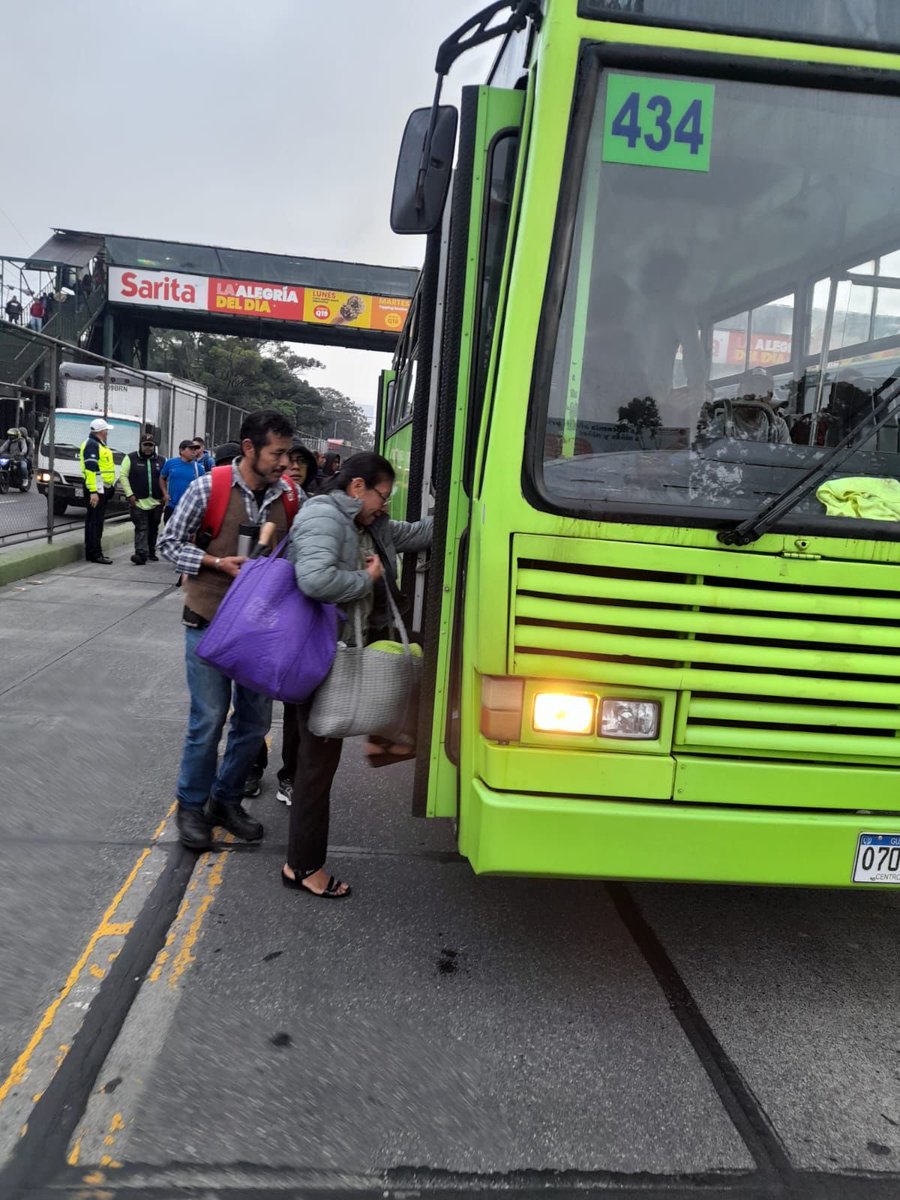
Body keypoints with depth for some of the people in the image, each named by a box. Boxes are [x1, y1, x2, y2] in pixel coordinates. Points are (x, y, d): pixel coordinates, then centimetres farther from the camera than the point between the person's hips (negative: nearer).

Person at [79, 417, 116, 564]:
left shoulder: (99, 445, 20)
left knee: (94, 521, 12)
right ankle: (94, 553, -8)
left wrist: (109, 487, 24)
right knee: (95, 521, -9)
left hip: (102, 488, 11)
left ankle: (92, 552, 17)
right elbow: (90, 469, -21)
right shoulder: (91, 445, -13)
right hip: (96, 489, -11)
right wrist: (93, 492, -26)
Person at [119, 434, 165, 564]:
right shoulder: (131, 458, 3)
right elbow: (123, 476, 0)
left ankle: (151, 552, 21)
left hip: (156, 502, 3)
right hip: (138, 502, -3)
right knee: (141, 529, -10)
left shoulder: (161, 460, 11)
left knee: (153, 529, 10)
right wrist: (129, 494, -8)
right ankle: (141, 554, -17)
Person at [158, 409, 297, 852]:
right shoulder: (208, 488, -12)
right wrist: (219, 563, -17)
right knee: (209, 719, 0)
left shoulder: (288, 495, -2)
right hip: (209, 623, -4)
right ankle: (191, 806, 22)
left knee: (255, 720, 11)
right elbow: (169, 543, -4)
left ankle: (226, 798, 31)